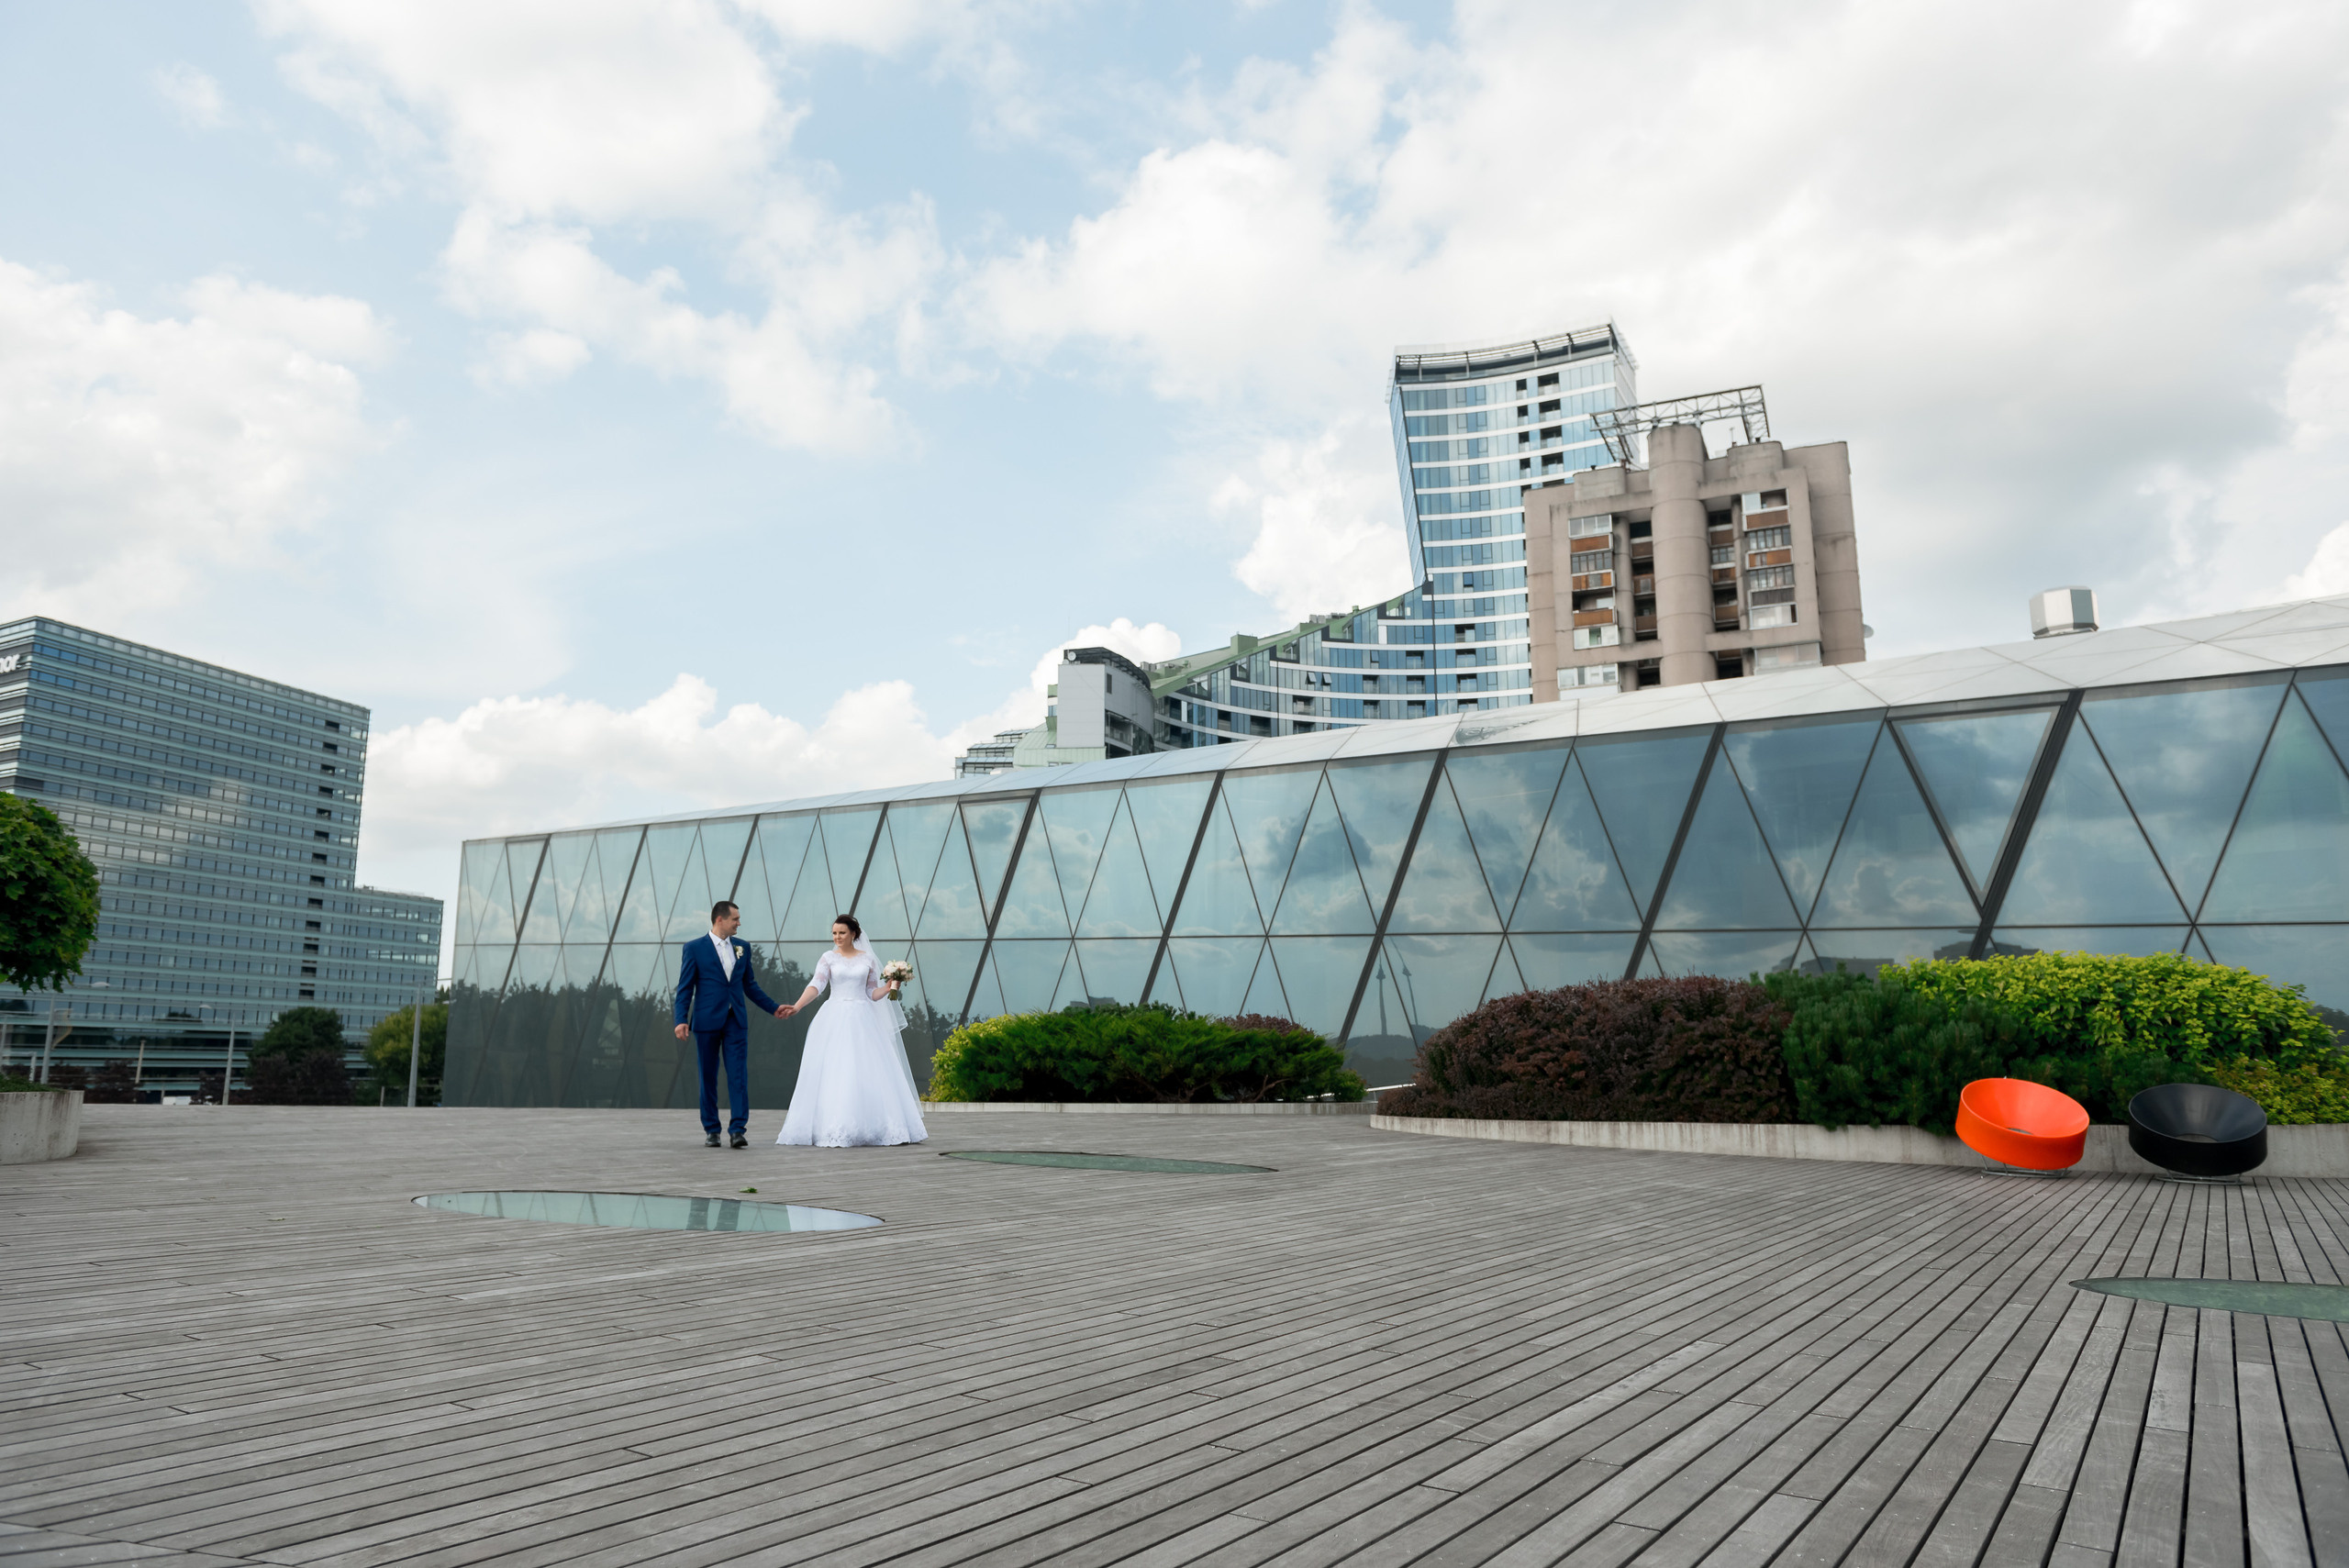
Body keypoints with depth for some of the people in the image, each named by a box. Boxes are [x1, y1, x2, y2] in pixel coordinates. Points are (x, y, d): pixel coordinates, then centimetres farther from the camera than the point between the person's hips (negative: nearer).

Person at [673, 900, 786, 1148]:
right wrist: (681, 1020, -12)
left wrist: (773, 1008, 15)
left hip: (736, 1021, 3)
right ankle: (711, 1130, 17)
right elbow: (685, 988, -2)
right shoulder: (694, 948, -1)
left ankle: (739, 1130, -7)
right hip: (707, 1021, -3)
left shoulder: (742, 947, 11)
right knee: (708, 1077, 6)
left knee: (738, 1075, -5)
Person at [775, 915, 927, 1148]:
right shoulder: (828, 958, 3)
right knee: (833, 1074, -5)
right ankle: (835, 1132, -2)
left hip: (862, 1021, 1)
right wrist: (796, 1006, -25)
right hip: (835, 1021, -1)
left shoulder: (868, 959, 8)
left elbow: (873, 994, 11)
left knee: (871, 1073, -2)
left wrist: (890, 985, -6)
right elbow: (816, 985, -10)